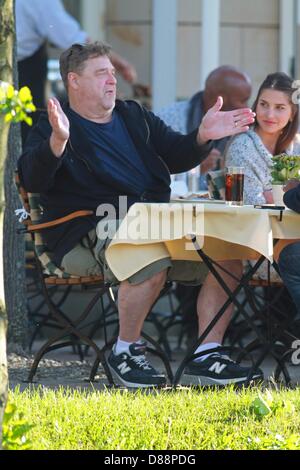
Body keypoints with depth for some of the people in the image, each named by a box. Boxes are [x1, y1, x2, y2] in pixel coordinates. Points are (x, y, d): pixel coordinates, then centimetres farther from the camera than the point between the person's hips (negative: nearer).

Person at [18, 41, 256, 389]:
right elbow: (32, 180, -13)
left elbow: (175, 157, 26)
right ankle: (125, 352, -19)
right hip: (92, 231, -7)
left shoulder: (135, 117, 26)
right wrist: (57, 143, -32)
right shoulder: (51, 129, 5)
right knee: (151, 260, -38)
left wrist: (202, 137, 6)